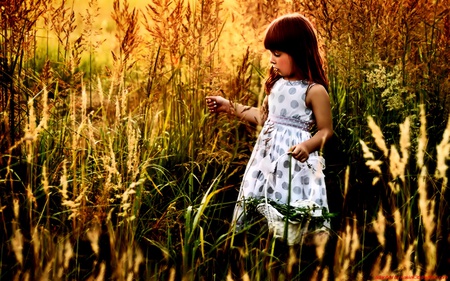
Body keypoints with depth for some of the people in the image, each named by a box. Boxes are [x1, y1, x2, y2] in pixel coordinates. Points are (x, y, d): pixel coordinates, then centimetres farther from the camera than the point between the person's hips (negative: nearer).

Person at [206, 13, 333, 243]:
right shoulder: (276, 84, 8)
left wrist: (308, 146, -30)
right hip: (267, 157, 8)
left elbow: (326, 130, -11)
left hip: (294, 163, -8)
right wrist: (229, 107, 18)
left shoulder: (314, 91, -14)